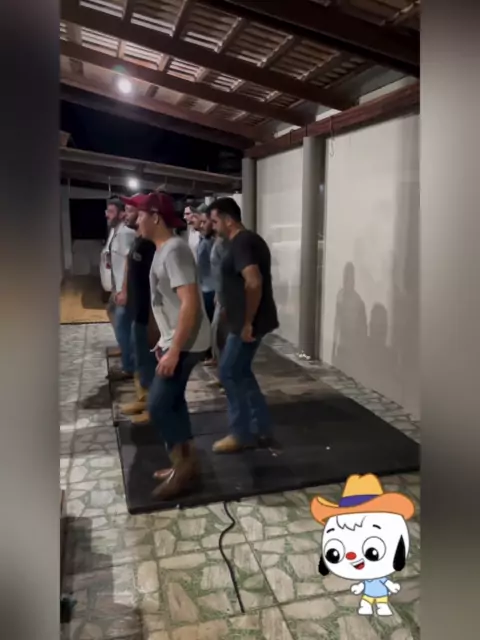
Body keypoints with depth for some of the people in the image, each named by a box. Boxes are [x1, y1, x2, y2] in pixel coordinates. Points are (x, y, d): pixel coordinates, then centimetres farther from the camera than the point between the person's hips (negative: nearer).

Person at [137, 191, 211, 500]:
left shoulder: (174, 250, -21)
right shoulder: (164, 249, 12)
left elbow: (190, 304, -27)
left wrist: (174, 350, -27)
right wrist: (165, 341, 23)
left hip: (186, 344, -10)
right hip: (176, 340, 10)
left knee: (158, 405, -6)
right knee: (172, 401, 16)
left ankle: (184, 466, 8)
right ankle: (185, 463, 27)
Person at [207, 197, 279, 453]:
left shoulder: (240, 243, -18)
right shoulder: (248, 239, 15)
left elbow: (254, 283, -30)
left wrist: (247, 322, -24)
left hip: (248, 323, -10)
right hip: (247, 320, 10)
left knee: (229, 374, 0)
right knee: (240, 373, 16)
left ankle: (242, 434, 12)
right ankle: (261, 429, 23)